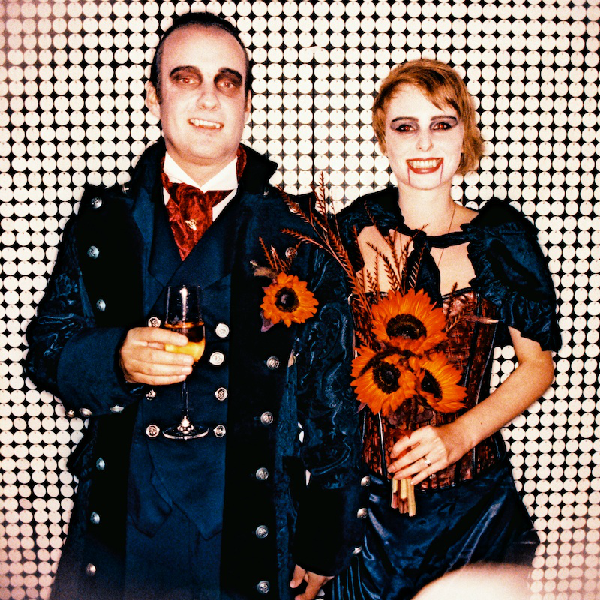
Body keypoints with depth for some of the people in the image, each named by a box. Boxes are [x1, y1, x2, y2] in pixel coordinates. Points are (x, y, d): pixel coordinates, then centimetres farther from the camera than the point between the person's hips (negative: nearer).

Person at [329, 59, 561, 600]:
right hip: (363, 491, 0)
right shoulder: (351, 233, -5)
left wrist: (461, 435, -11)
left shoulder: (503, 239, -5)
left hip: (472, 502, 1)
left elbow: (538, 364, 1)